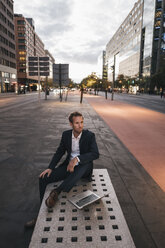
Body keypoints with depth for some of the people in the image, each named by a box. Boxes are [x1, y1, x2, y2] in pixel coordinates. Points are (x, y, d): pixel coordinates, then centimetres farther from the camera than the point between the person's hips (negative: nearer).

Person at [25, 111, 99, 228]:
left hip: (84, 167, -4)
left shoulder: (89, 135, -11)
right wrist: (50, 168, -6)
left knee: (85, 164, -41)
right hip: (69, 165, 4)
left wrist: (77, 158, -34)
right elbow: (60, 152, 7)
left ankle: (56, 192, -36)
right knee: (43, 178, -10)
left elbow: (95, 154, -21)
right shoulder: (66, 134, 0)